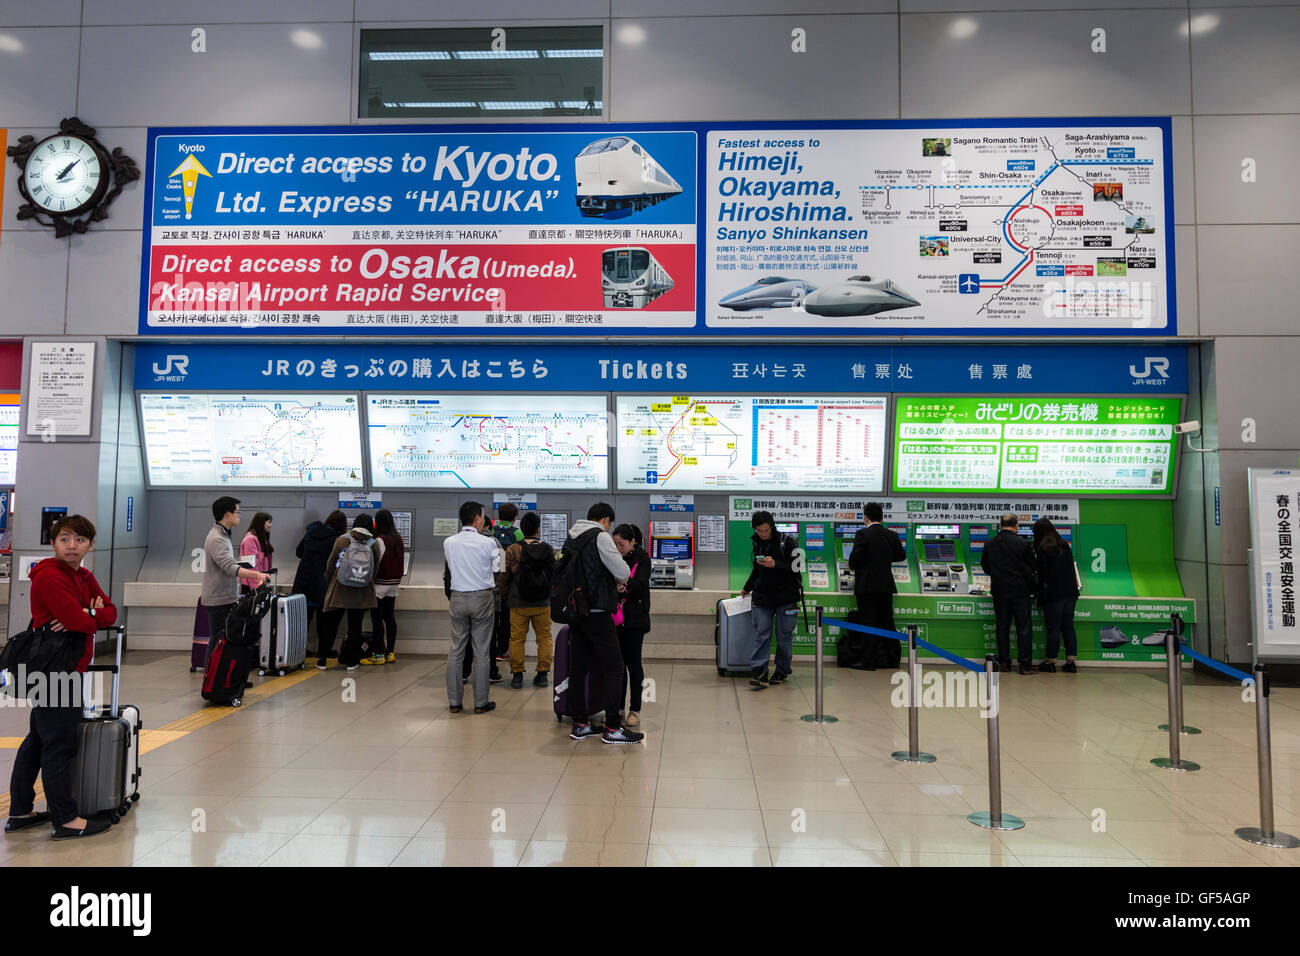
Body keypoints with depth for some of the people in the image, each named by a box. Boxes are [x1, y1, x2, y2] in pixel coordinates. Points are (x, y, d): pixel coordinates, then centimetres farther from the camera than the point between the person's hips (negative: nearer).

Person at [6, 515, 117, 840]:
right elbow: (79, 621, -26)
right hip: (55, 671, -10)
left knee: (38, 741, 17)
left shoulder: (84, 577, 13)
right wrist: (93, 615, -5)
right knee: (59, 745, -2)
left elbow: (110, 613, 4)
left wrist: (85, 616, -15)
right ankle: (66, 820, 6)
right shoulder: (49, 576, -17)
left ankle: (20, 812, 29)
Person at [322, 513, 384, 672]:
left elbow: (330, 564, 2)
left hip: (339, 589, 0)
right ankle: (351, 661, 12)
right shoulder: (374, 544, 0)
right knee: (355, 625, 9)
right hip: (361, 593, 1)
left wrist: (328, 584, 16)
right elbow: (375, 570, 4)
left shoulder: (342, 539, -1)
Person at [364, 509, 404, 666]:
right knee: (390, 617, 11)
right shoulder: (398, 539, 7)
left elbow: (376, 563, -16)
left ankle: (379, 654, 1)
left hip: (381, 584, -7)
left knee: (377, 619, -1)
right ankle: (390, 652, 13)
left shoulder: (380, 540, -15)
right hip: (394, 583, 7)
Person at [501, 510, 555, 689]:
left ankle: (517, 674, 10)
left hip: (518, 603, -1)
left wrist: (506, 597, 12)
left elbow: (505, 576, -2)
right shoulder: (549, 550, -1)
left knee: (517, 639, 7)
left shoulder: (512, 550, -7)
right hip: (543, 603, 2)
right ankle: (543, 674, 15)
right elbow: (556, 575, 6)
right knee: (544, 637, 12)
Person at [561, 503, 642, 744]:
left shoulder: (571, 538, 14)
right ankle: (612, 728, -2)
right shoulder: (600, 537, -10)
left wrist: (612, 582, 18)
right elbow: (622, 571, -13)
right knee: (613, 666, -3)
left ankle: (580, 724, 17)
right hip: (596, 612, -8)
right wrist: (619, 581, 9)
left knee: (578, 667, 11)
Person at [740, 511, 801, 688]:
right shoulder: (757, 543, 9)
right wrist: (747, 588, 29)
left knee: (784, 635, 4)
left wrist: (775, 565, -24)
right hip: (762, 597, 4)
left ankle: (782, 671, 17)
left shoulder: (787, 541, -8)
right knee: (761, 634, -4)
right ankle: (760, 672, -5)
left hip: (785, 596, -4)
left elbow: (796, 567, -12)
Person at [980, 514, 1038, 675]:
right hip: (1020, 590, -3)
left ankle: (1004, 662, 13)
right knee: (1023, 628, 2)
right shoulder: (1023, 544, -8)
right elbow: (1033, 568, 1)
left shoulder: (990, 545, 2)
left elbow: (985, 567, 13)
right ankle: (1026, 664, 2)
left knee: (1002, 627, 10)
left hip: (999, 591, 3)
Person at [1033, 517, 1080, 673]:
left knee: (1053, 628, -1)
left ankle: (1050, 661, 6)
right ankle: (1071, 661, 11)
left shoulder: (1042, 549, -10)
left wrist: (1040, 591, 1)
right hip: (1070, 592, 6)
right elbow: (1071, 568, 15)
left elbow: (1043, 574, -11)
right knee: (1068, 626, 10)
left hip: (1053, 594, -6)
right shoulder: (1065, 545, 10)